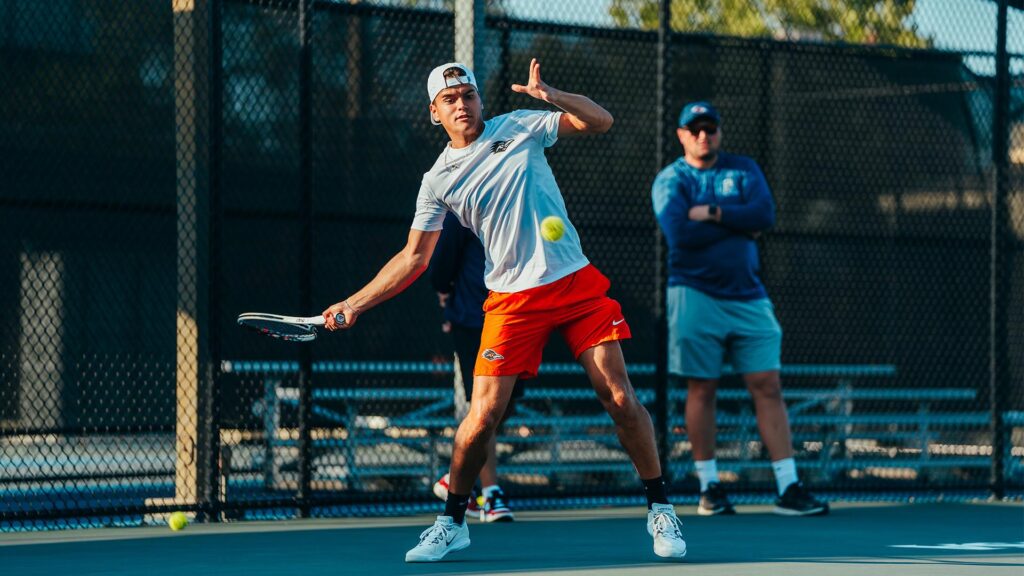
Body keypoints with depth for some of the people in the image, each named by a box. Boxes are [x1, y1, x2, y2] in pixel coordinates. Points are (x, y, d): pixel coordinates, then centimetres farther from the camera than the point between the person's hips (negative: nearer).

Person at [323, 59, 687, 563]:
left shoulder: (519, 127, 4)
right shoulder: (438, 180, 5)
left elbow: (600, 121, -1)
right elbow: (413, 257, 8)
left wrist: (551, 96, -19)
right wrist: (353, 304, 2)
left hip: (577, 284, 0)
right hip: (512, 300, 0)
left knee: (620, 399, -6)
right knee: (482, 415, -8)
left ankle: (659, 509, 8)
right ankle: (452, 522, 11)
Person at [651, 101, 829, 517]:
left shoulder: (743, 170, 11)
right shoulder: (670, 181, 2)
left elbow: (765, 214, -6)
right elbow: (679, 233, -15)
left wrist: (713, 213, -11)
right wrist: (739, 225, -8)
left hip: (748, 297, 3)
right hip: (696, 298, -3)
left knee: (768, 387, -3)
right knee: (702, 390, 0)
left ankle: (788, 488, -4)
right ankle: (709, 486, 9)